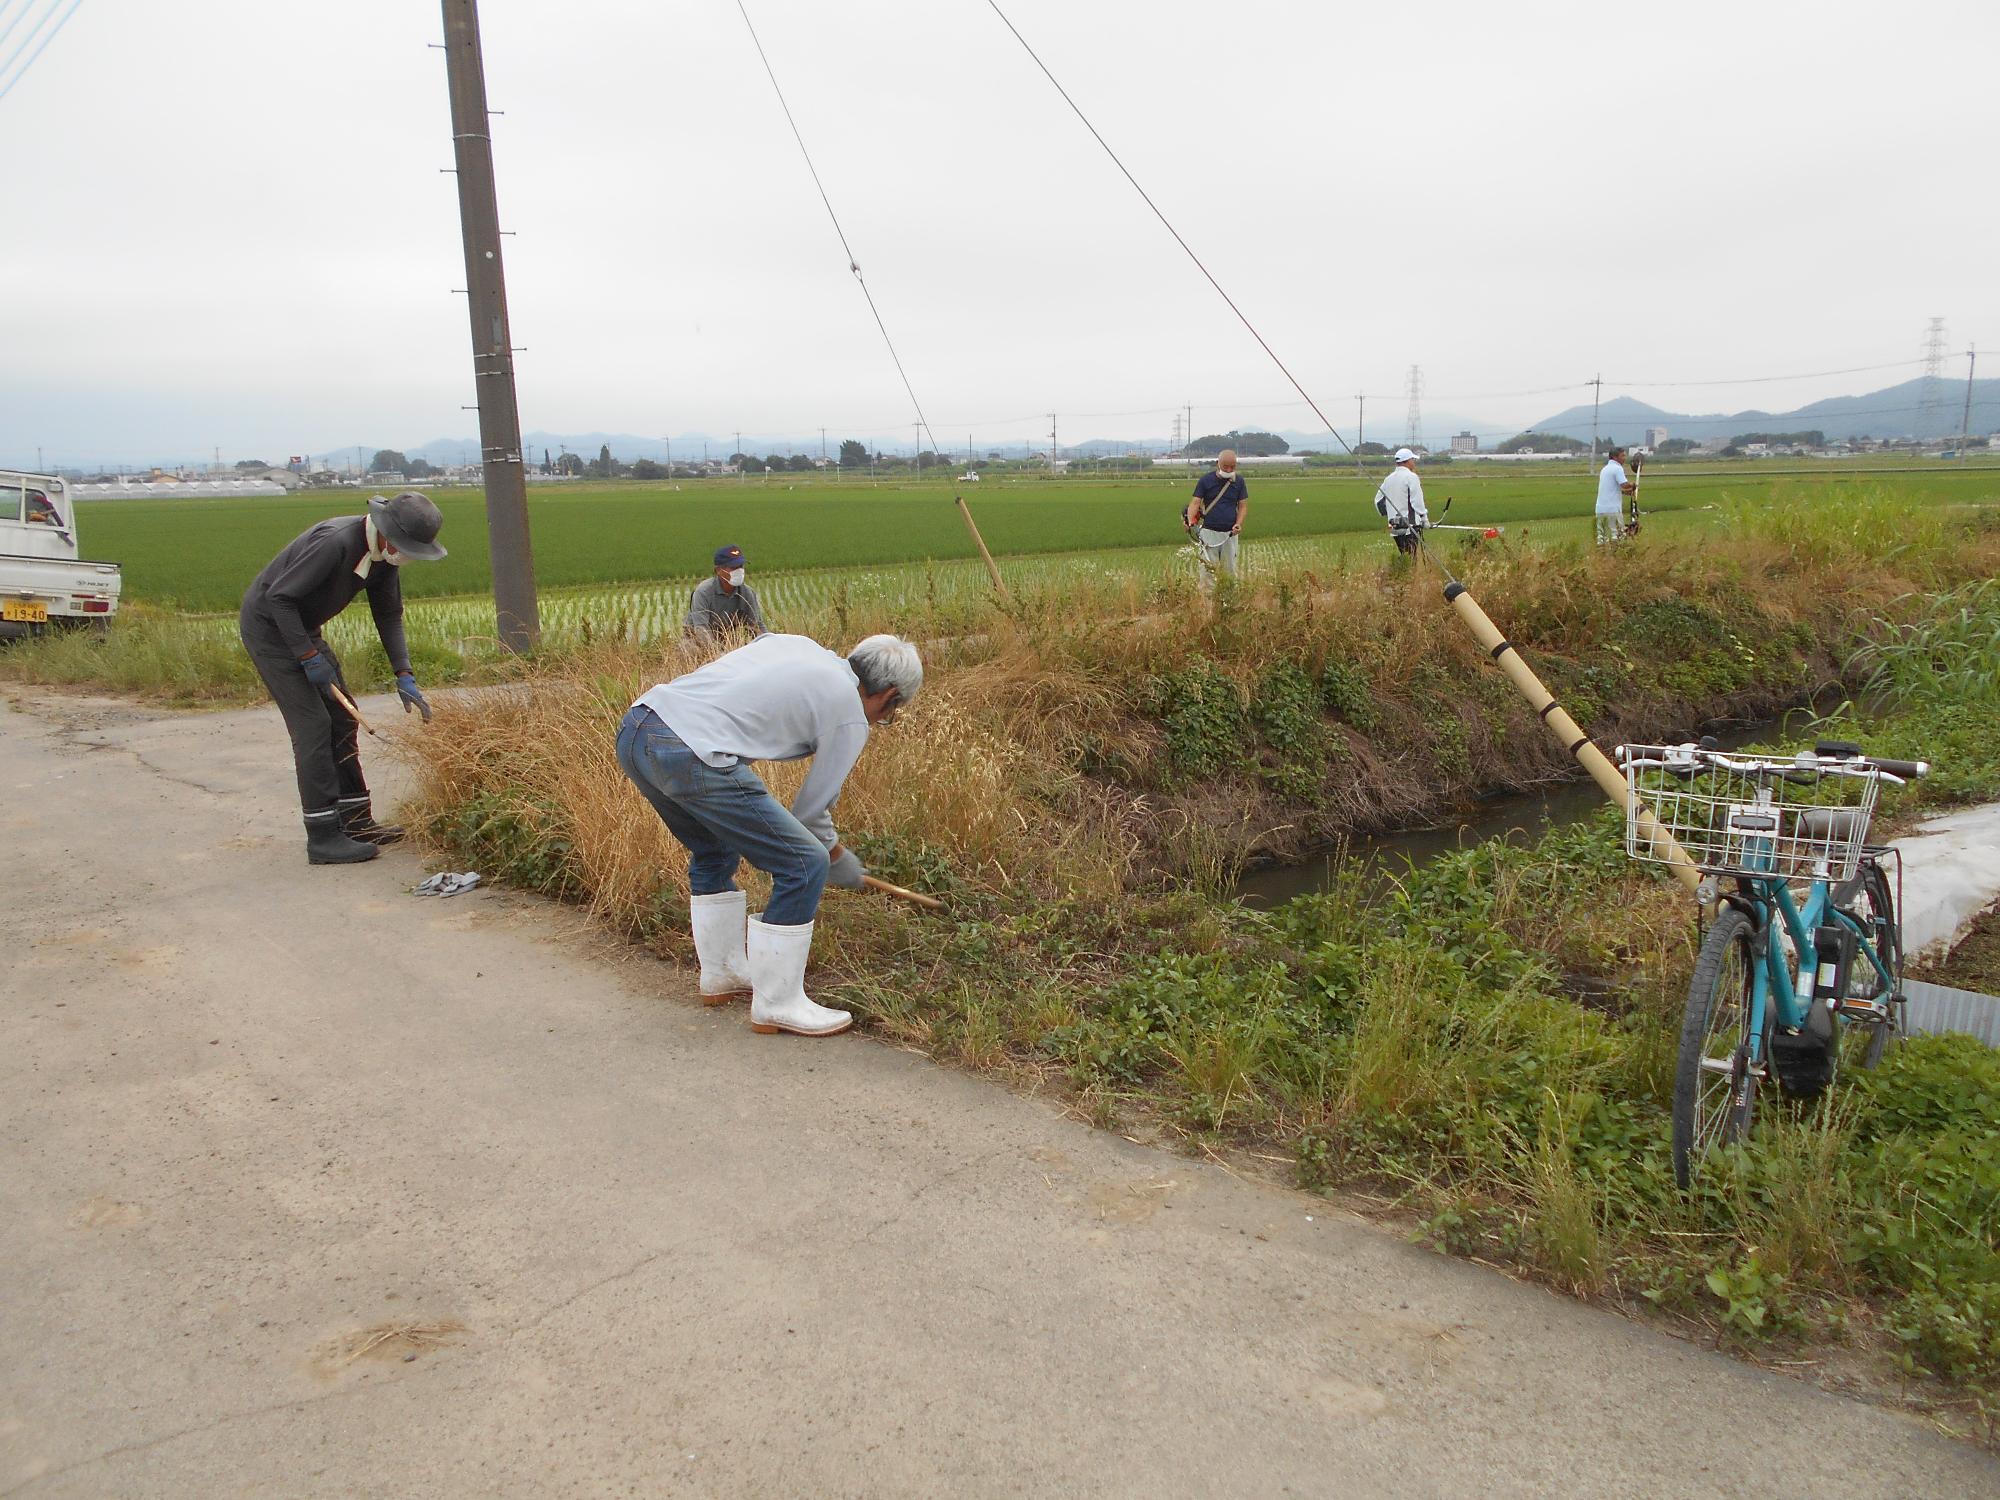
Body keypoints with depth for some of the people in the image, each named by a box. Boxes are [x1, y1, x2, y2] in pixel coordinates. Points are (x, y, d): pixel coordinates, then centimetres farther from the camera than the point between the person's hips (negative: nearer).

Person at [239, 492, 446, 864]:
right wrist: (309, 658, -24)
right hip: (267, 625, -9)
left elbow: (389, 616, 5)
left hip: (303, 627, 9)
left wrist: (404, 676, -4)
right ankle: (323, 838, -10)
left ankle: (356, 822, 16)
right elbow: (279, 596, -28)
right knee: (313, 725, -13)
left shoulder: (383, 554, -2)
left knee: (342, 721, 8)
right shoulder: (336, 542, -30)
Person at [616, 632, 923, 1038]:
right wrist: (840, 860, 31)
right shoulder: (851, 719, 4)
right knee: (805, 866, 2)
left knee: (715, 852, 30)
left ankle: (721, 974, 42)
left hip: (634, 728, 9)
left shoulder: (795, 643, 23)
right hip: (690, 754, -9)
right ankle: (777, 1005, 12)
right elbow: (811, 809, 11)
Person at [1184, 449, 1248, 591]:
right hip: (1208, 531, -2)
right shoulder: (1205, 480, -1)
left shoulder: (1239, 481, 5)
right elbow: (1195, 502, -4)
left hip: (1230, 533, 2)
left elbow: (1243, 505, 6)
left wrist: (1239, 523, -13)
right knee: (1207, 569, -4)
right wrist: (1190, 521, -23)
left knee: (1230, 569, 8)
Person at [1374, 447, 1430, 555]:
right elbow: (1417, 501, -11)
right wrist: (1425, 519, -1)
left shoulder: (1389, 479, 13)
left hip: (1394, 527, 7)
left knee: (1405, 556, 12)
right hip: (1410, 525, -7)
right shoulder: (1411, 477, -7)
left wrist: (1387, 516, 29)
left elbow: (1378, 501, 18)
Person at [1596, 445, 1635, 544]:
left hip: (1600, 509, 8)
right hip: (1613, 508, -8)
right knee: (1618, 535, -4)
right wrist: (1632, 484, 0)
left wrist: (1624, 491, 19)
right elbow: (1625, 485, -20)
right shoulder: (1617, 468, -8)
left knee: (1602, 536, 9)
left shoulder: (1604, 469, 18)